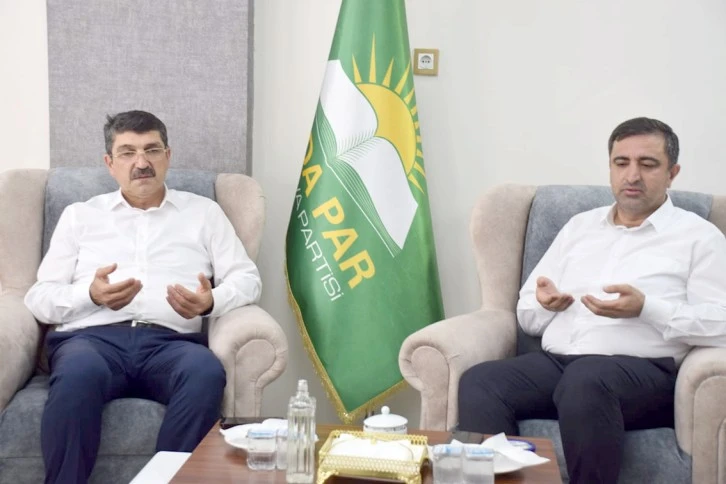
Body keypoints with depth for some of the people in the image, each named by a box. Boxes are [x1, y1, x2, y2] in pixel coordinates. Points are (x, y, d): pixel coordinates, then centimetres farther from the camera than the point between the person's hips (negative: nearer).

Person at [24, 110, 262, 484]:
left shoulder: (203, 212, 22)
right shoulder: (79, 215, 22)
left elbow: (247, 278, 14)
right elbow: (39, 297, 14)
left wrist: (211, 302, -9)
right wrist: (91, 295, -8)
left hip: (170, 341, 1)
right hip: (92, 336, 0)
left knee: (206, 372, -35)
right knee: (80, 372, -37)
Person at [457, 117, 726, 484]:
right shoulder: (580, 225, 23)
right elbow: (526, 315, 22)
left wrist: (646, 308, -17)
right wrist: (544, 304, -2)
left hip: (642, 371, -4)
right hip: (554, 361, 4)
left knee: (586, 379, -38)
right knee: (479, 382, -25)